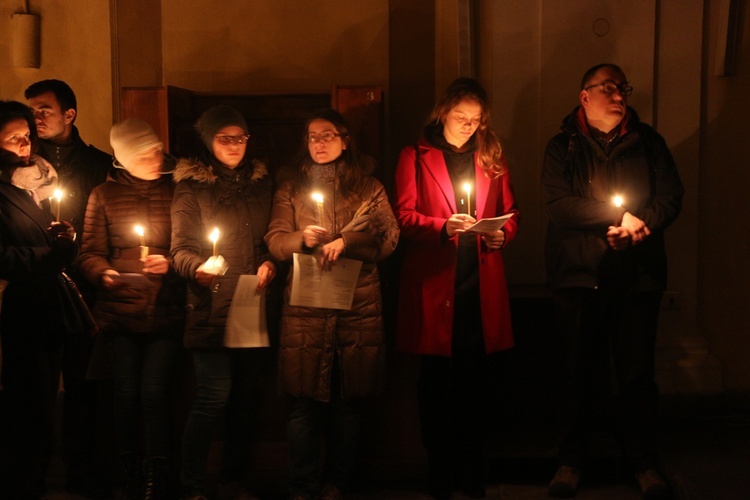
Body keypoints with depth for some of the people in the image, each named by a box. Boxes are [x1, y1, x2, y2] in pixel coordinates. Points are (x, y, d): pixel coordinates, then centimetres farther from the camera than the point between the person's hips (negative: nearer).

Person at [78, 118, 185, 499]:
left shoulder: (176, 192, 7)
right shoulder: (104, 195, 9)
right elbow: (90, 253, 6)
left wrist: (171, 263, -14)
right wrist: (103, 273, -14)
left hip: (166, 314, -1)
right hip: (120, 314, 1)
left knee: (154, 393, -7)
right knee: (126, 395, 3)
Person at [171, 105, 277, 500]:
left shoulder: (260, 183, 14)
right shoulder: (192, 186, 1)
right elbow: (180, 248, -6)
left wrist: (269, 262, 0)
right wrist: (197, 268, -26)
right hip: (212, 311, -4)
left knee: (244, 398, 8)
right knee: (213, 397, -10)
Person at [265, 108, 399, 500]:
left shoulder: (369, 188, 11)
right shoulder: (291, 190, 14)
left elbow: (388, 237, 0)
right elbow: (274, 242, 5)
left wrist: (344, 241, -14)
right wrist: (302, 238, -15)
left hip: (358, 308, 0)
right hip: (305, 309, 0)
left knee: (348, 401, 4)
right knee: (305, 400, -3)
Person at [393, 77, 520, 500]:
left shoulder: (492, 158, 15)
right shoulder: (416, 157, 7)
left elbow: (511, 212, 16)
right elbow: (404, 215, -1)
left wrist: (502, 234, -6)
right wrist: (442, 227, -17)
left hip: (482, 287, 2)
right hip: (434, 283, -2)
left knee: (474, 380, 6)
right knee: (438, 380, 3)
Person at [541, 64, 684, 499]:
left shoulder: (648, 142, 11)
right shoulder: (562, 147, 5)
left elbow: (671, 197, 2)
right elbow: (559, 205, -10)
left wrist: (641, 225, -16)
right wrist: (620, 215, -14)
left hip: (639, 277, 1)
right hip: (580, 276, -1)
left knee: (638, 372, 4)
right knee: (581, 371, 6)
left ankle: (645, 463, 17)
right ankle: (571, 460, 19)